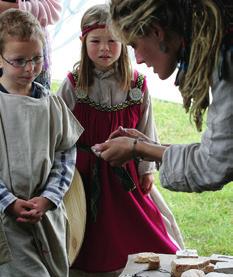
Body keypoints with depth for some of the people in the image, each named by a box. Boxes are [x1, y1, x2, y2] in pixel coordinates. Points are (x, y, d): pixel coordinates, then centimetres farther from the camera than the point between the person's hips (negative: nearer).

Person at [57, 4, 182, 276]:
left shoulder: (137, 85, -4)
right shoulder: (73, 85, -9)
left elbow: (145, 129, 4)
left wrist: (147, 169, 5)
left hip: (125, 170, 1)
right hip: (84, 170, -1)